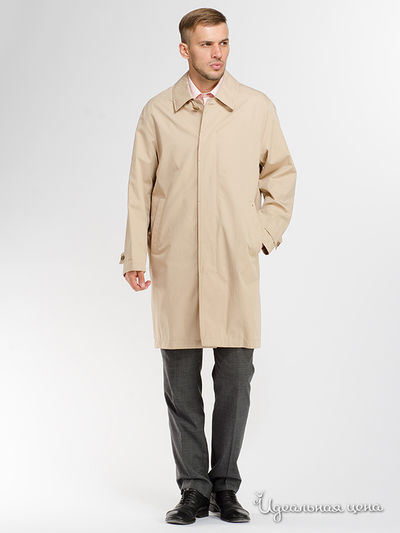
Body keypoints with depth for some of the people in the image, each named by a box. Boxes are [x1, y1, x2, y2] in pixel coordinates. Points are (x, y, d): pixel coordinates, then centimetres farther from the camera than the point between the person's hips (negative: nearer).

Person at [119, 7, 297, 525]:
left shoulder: (257, 107, 5)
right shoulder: (158, 112, 5)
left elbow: (281, 173, 15)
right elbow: (139, 188, 6)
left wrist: (266, 234, 6)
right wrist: (134, 257, 0)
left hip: (235, 266, 0)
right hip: (174, 267, 0)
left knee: (235, 377, 2)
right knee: (181, 381, 4)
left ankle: (226, 487, 17)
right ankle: (194, 489, 16)